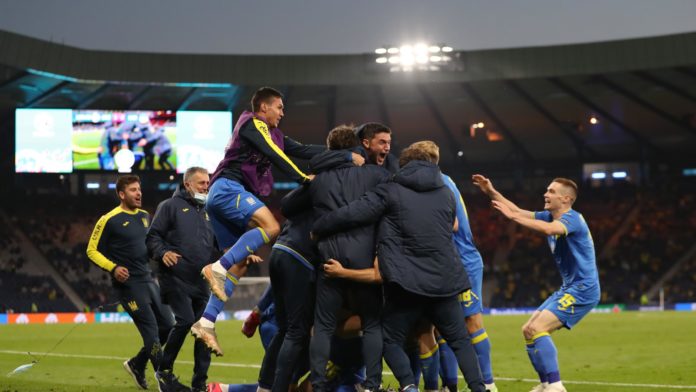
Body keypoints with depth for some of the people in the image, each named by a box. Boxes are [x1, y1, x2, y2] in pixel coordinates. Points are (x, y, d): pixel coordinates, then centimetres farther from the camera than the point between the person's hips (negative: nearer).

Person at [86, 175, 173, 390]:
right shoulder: (109, 220, -9)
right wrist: (112, 268, -18)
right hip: (128, 284, -8)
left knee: (167, 326, 8)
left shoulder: (145, 216, 12)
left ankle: (137, 364, 26)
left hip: (147, 280, 8)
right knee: (151, 331, -10)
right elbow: (92, 251, -5)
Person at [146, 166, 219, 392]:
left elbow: (216, 245, 24)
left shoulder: (207, 211, 20)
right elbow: (153, 236, -1)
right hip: (176, 278, -6)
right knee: (185, 321, -18)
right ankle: (164, 369, 2)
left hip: (201, 281, 6)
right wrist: (163, 253, -20)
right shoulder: (171, 206, 2)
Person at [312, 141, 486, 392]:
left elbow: (351, 214, -6)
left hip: (406, 283, -3)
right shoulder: (447, 194, 14)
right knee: (460, 341, 15)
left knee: (391, 340, 8)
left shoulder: (391, 191, -1)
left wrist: (316, 229, 7)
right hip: (444, 281, 3)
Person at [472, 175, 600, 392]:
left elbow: (549, 229, -37)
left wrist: (513, 216, -35)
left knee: (537, 328, -23)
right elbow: (519, 212, 18)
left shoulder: (572, 218, -16)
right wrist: (491, 192, 7)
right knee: (528, 330, 10)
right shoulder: (549, 217, 12)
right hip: (569, 287, 10)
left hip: (583, 289, -10)